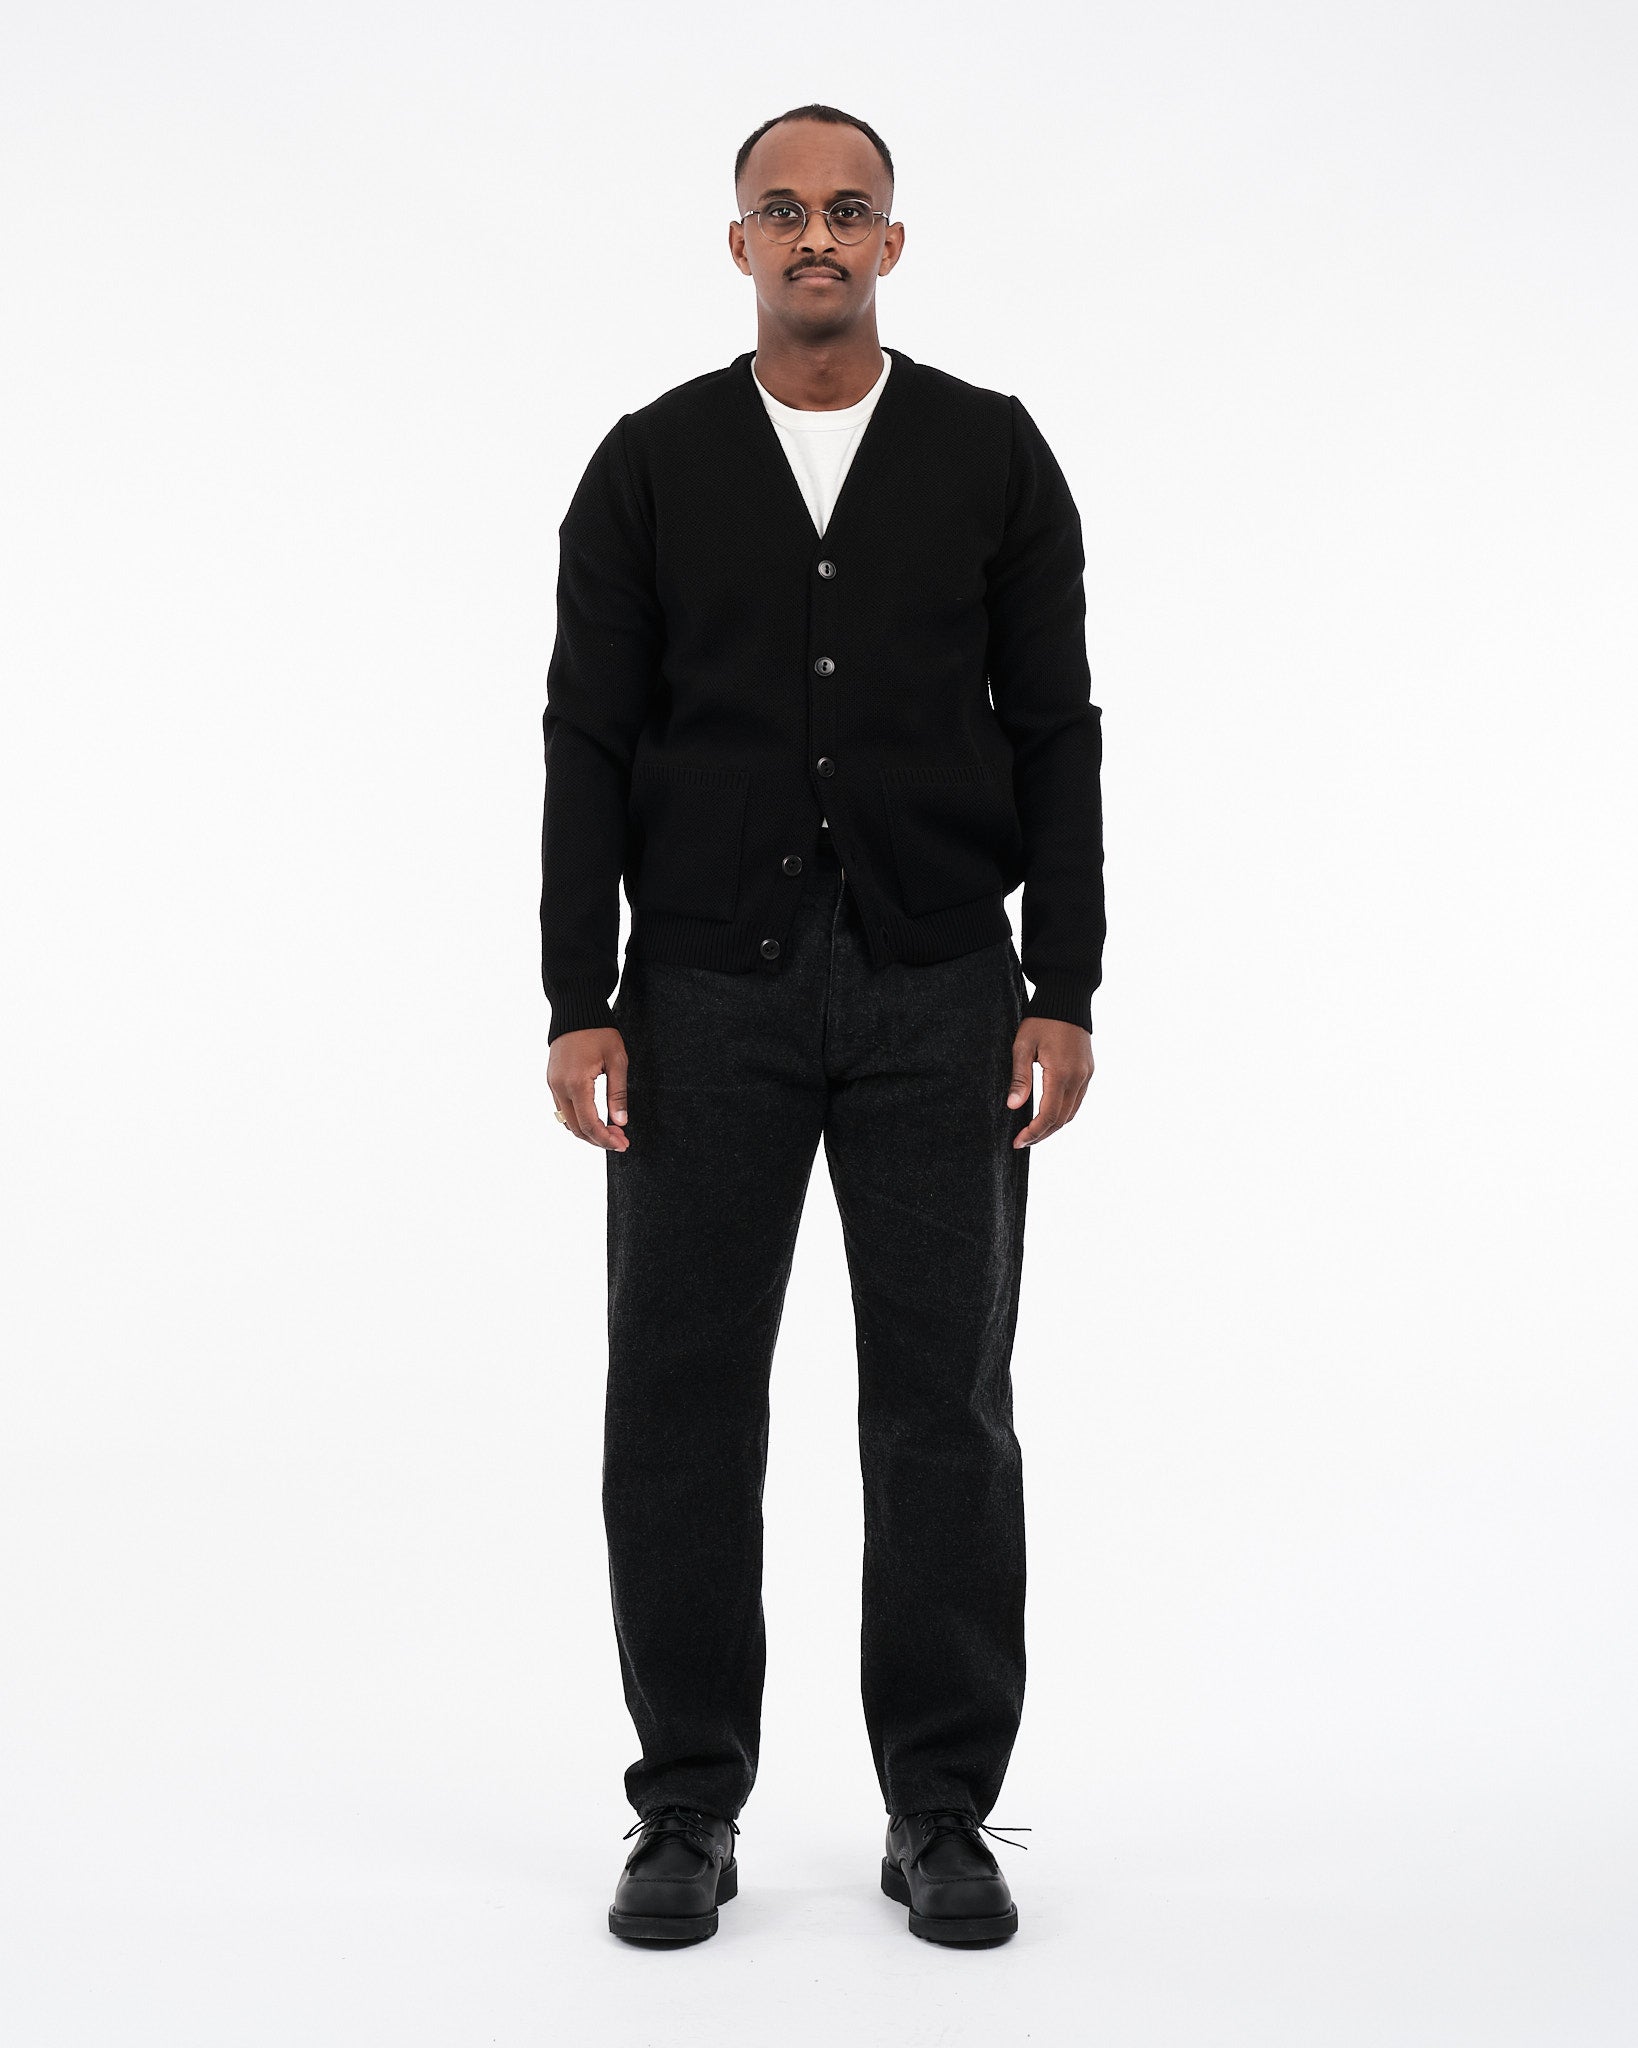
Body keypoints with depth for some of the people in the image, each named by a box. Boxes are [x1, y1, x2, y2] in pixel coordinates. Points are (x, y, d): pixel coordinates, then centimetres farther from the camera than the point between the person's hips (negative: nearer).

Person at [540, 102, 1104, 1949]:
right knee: (680, 1402, 2)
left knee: (945, 1407, 2)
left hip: (938, 992, 0)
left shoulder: (993, 453, 4)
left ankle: (942, 1814, 14)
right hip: (711, 994, 1)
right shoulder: (651, 463, 5)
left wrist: (1063, 996, -6)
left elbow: (1054, 732, 2)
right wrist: (580, 1005, -6)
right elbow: (590, 740, 2)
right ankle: (689, 1812, 15)